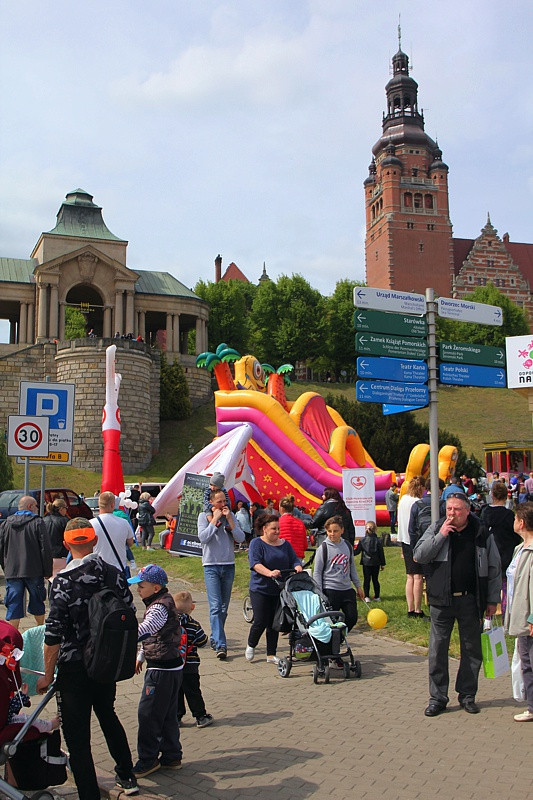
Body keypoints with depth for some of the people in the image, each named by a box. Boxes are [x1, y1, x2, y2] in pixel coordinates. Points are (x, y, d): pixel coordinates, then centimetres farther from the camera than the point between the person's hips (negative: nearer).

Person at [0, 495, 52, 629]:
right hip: (34, 572, -2)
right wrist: (48, 571, -2)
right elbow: (46, 549, -9)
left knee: (13, 605, 4)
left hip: (12, 573, 2)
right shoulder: (37, 523, -6)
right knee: (37, 602, 14)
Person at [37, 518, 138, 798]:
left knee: (77, 735, 6)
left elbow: (54, 632, -19)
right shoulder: (114, 574, -4)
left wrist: (48, 675, -9)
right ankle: (126, 776, 39)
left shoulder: (63, 580, -18)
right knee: (107, 715, 27)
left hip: (74, 667, -6)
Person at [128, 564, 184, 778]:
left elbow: (143, 631, -37)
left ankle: (147, 761, 11)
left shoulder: (160, 608, -21)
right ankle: (172, 756, 26)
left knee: (148, 714, 0)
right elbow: (151, 636, 23)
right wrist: (141, 656, 28)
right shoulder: (161, 603, 11)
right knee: (167, 714, 17)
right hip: (171, 667, 10)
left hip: (163, 670, -10)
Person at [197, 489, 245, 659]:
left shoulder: (230, 516, 9)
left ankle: (215, 638, 24)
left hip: (229, 565, 4)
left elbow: (241, 538, -1)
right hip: (211, 566, -4)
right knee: (215, 606, -13)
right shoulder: (204, 516, 1)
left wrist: (229, 519, -7)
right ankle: (220, 645, -17)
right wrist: (215, 519, -11)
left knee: (224, 607, 10)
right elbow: (203, 538, -14)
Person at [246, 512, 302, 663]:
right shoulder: (256, 543, -5)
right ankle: (251, 646, 22)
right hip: (260, 589, -4)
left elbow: (294, 560, 8)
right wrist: (269, 573, -34)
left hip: (279, 590, 5)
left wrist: (297, 567, -16)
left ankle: (271, 655, 16)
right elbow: (255, 563, -18)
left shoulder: (284, 544, 11)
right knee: (261, 622, -5)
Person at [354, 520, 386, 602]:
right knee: (375, 580, 10)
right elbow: (381, 553, 1)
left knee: (366, 580, 3)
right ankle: (377, 597, 16)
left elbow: (357, 551, -3)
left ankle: (366, 597, -4)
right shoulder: (378, 541, -4)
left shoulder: (362, 540, -6)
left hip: (366, 563, -1)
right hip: (376, 564, 1)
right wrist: (382, 564, 9)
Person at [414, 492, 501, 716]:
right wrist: (440, 536, -15)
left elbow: (494, 569, 6)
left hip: (470, 601, 0)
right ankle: (437, 697, 14)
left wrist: (492, 600, 4)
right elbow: (419, 555, -7)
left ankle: (467, 695, 24)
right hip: (442, 599, 0)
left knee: (472, 649, 9)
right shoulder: (436, 529, 2)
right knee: (437, 649, 3)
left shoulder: (482, 534, 1)